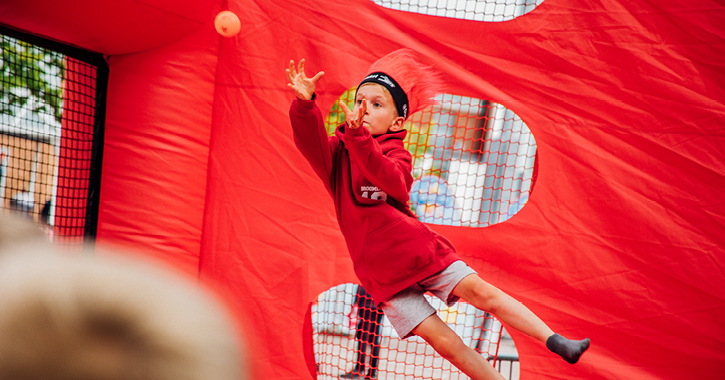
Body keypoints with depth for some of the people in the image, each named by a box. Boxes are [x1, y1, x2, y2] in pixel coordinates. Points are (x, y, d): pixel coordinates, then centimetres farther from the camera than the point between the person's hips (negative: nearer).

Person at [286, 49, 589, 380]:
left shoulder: (396, 155, 2)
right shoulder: (337, 152, 5)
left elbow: (392, 181, -22)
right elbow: (310, 141, -17)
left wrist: (357, 136, -35)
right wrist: (304, 103, -35)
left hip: (419, 249, 1)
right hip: (382, 271, -1)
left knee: (479, 290, -10)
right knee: (440, 338, -7)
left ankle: (555, 341, -2)